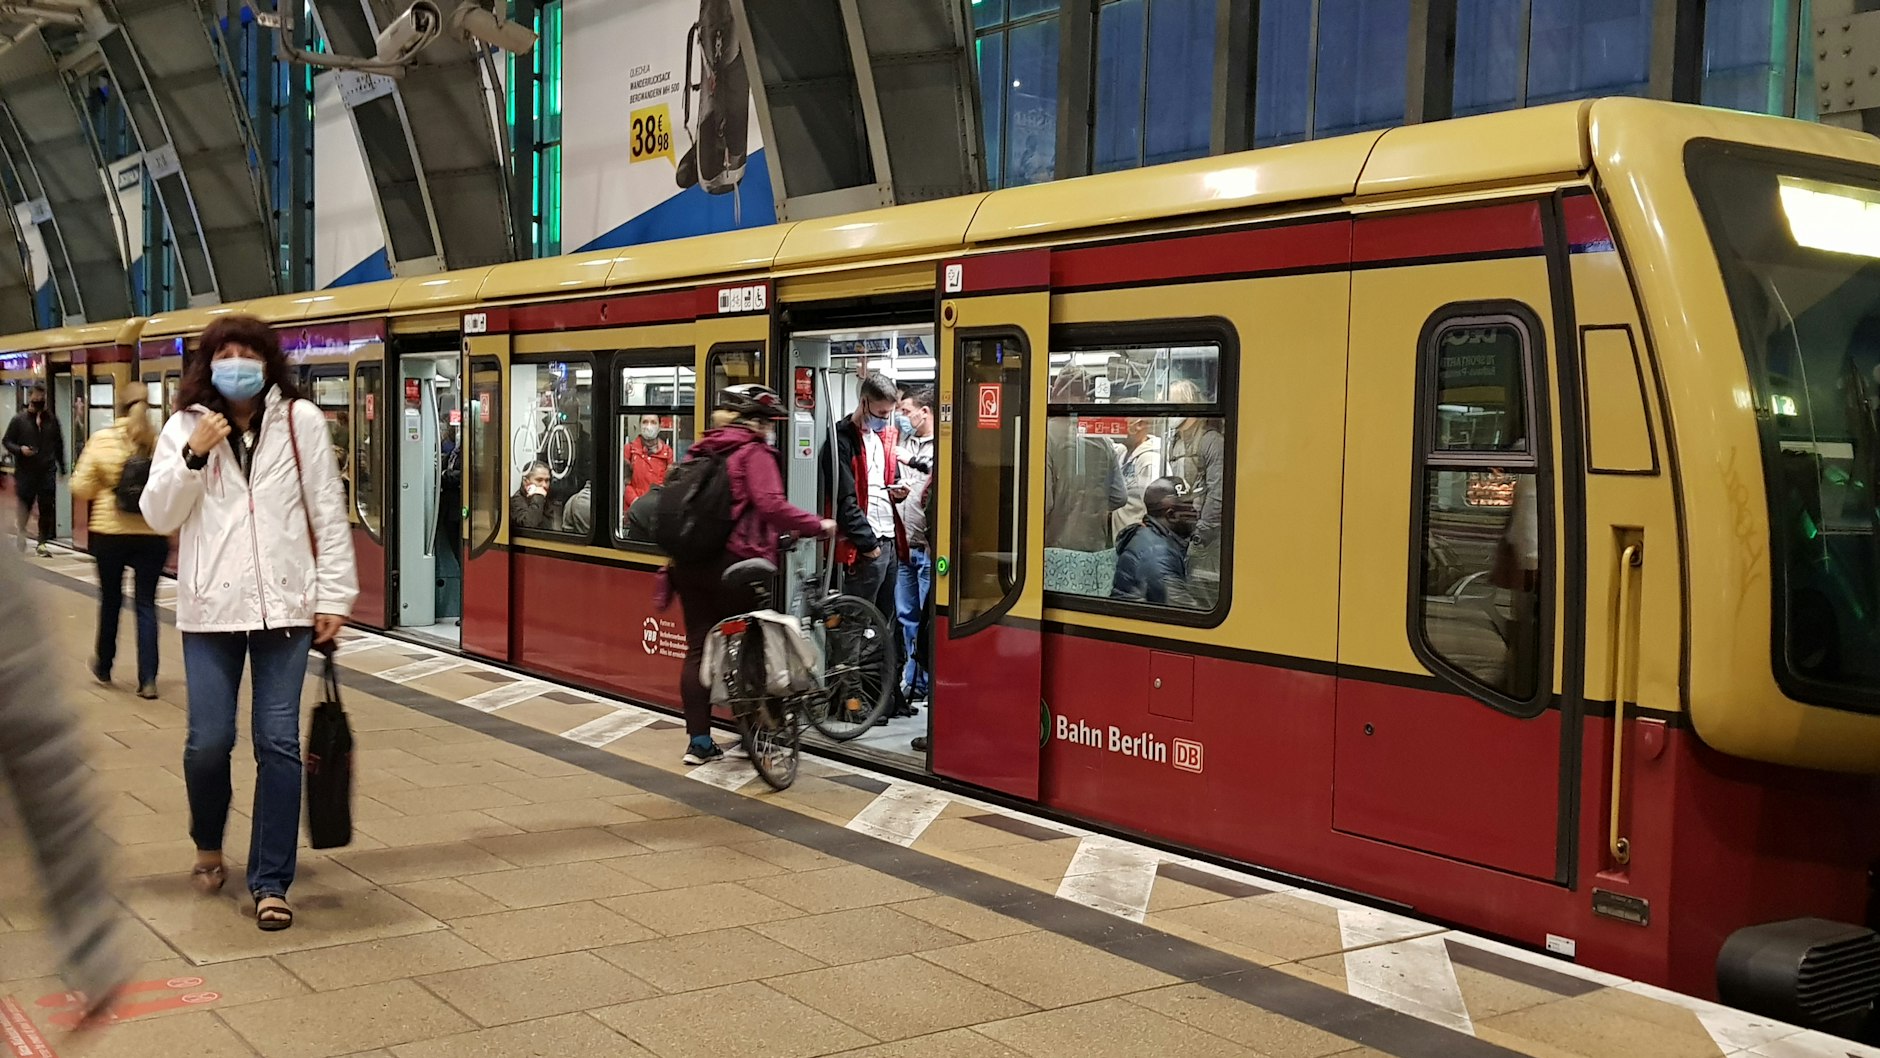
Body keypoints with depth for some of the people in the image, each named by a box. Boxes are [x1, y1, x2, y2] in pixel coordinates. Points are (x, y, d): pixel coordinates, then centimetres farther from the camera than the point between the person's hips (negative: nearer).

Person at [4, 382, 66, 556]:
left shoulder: (52, 419, 10)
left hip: (47, 471, 2)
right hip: (25, 471, -2)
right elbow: (7, 442, 6)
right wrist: (20, 450, -14)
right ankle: (21, 536, 19)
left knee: (47, 508, -1)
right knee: (25, 505, 1)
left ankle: (43, 542, 7)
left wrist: (62, 468, 15)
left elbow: (59, 444, 16)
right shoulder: (19, 420, 4)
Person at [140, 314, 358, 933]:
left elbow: (328, 513, 1)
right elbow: (158, 517, 0)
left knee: (278, 743, -1)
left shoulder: (301, 421, 0)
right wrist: (194, 455, -14)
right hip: (211, 605, 1)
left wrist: (333, 597, -2)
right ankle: (208, 846, 32)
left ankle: (270, 882, 9)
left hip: (284, 603, -1)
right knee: (209, 742, 2)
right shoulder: (185, 427, 4)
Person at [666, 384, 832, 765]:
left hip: (689, 563, 7)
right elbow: (771, 505, -22)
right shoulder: (754, 453, -8)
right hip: (732, 564, -6)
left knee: (698, 648, 8)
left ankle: (698, 741, 10)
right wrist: (817, 525, -14)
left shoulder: (700, 451, 14)